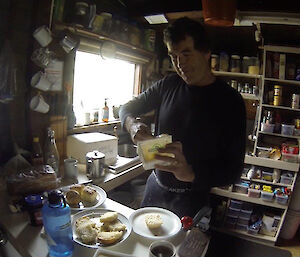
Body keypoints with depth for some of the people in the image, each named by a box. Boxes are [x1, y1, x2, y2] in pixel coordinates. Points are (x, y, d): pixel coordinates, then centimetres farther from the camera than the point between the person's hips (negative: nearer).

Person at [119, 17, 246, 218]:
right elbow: (128, 108, 7)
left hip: (192, 198, -4)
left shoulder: (230, 101, -15)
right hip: (155, 186, 5)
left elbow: (234, 169, -17)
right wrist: (132, 124, -18)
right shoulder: (169, 85, -3)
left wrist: (191, 173, -36)